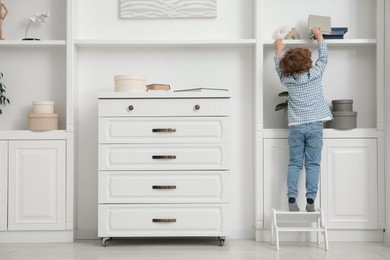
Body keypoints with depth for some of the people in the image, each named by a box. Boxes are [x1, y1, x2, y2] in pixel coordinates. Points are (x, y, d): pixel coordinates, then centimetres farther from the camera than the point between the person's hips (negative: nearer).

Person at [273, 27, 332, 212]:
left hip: (296, 126, 1)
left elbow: (279, 66, 19)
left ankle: (292, 200, 0)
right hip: (315, 125, -1)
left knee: (294, 164, 6)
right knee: (312, 164, 2)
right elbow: (323, 57, 14)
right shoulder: (315, 74, -4)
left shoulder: (287, 79, -1)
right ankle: (310, 202, 0)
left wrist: (279, 49, 36)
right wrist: (319, 36, 26)